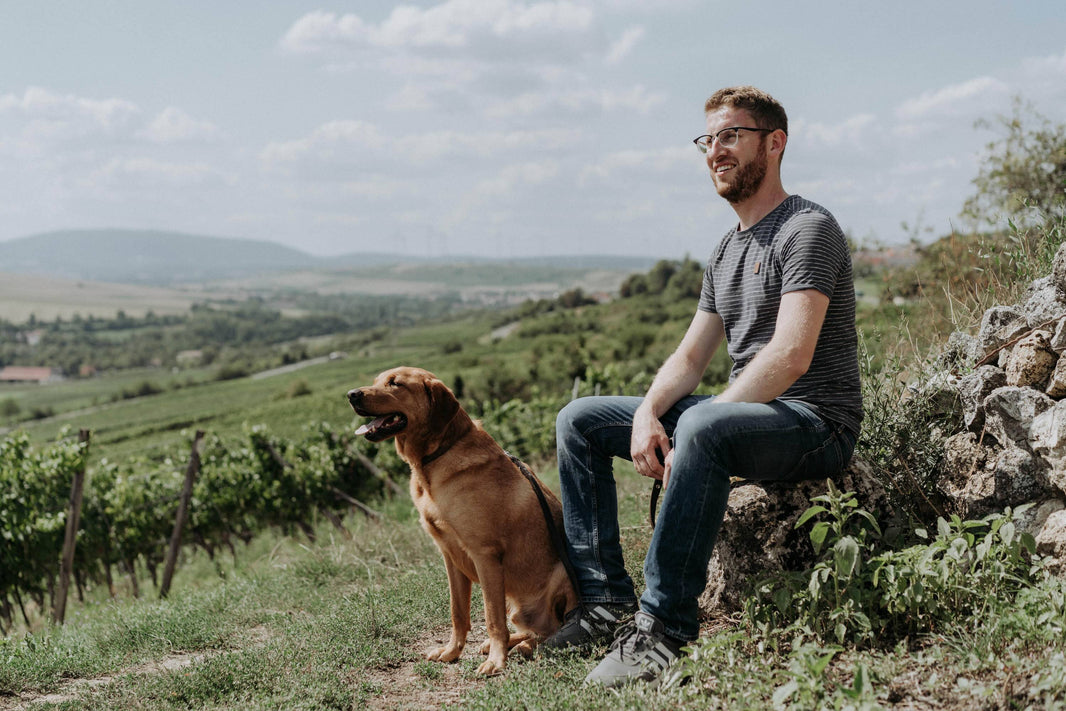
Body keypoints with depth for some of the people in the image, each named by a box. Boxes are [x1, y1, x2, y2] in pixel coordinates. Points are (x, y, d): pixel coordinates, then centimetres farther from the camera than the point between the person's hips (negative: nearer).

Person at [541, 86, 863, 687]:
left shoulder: (808, 229, -11)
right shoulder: (729, 249, 17)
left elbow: (790, 356, -24)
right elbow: (691, 357, 14)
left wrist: (695, 429, -26)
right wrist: (648, 413, -7)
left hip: (814, 422, -9)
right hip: (744, 413, 9)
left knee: (703, 426, -41)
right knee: (580, 421, 4)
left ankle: (665, 627, -34)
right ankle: (607, 599, -3)